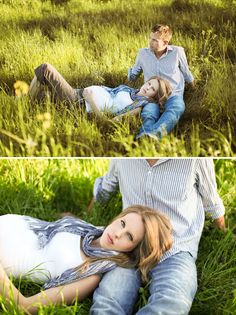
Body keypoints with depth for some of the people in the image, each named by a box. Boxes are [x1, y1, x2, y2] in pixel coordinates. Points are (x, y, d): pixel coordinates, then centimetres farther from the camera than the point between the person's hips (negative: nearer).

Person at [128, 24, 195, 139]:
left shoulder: (177, 52, 7)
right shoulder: (143, 53, 11)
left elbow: (186, 73, 22)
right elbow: (133, 74, 28)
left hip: (173, 95, -2)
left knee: (175, 109, -40)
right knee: (148, 114, -36)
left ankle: (154, 134, -70)